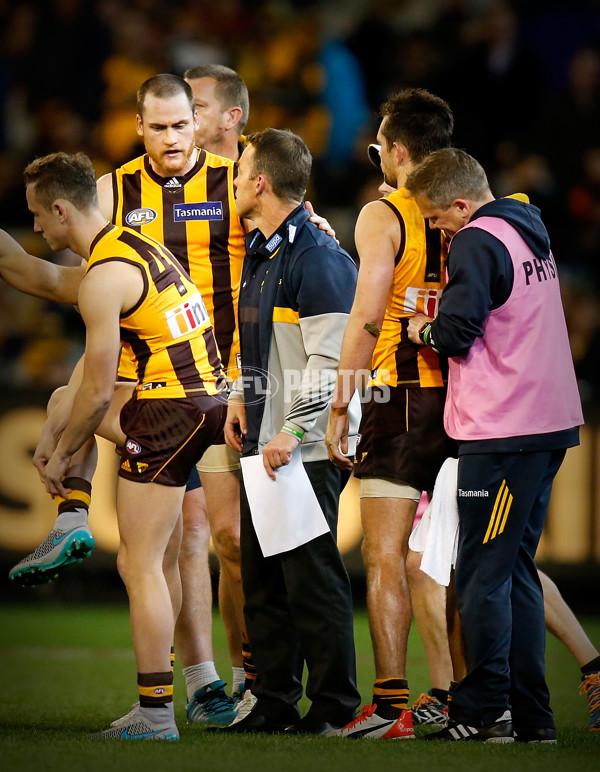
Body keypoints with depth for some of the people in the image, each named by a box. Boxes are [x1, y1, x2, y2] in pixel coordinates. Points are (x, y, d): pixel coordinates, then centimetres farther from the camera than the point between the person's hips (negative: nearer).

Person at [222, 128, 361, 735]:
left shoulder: (318, 258, -15)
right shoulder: (259, 251, 15)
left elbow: (332, 361, -19)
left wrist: (294, 432, -21)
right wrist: (242, 398, 13)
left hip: (307, 451, -10)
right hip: (262, 445, 10)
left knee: (311, 577, -5)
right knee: (261, 579, 11)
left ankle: (333, 705, 3)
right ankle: (275, 702, 18)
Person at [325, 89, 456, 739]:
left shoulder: (383, 216, -6)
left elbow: (367, 316, -13)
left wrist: (339, 406, -9)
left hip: (402, 397, -6)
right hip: (465, 400, 6)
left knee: (385, 558, -3)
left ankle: (390, 704, -8)